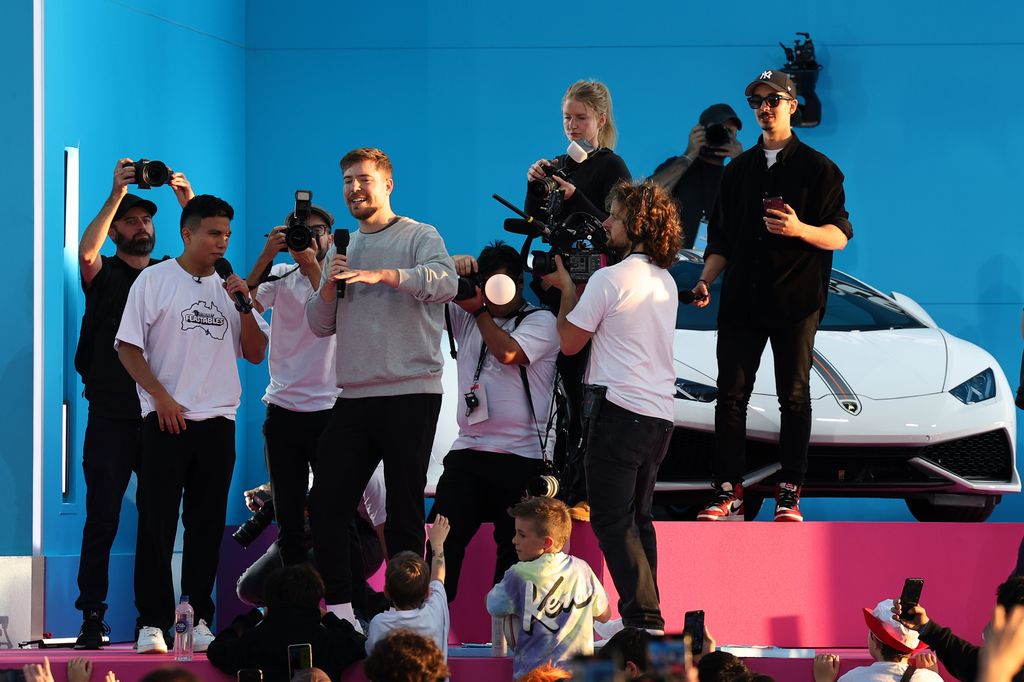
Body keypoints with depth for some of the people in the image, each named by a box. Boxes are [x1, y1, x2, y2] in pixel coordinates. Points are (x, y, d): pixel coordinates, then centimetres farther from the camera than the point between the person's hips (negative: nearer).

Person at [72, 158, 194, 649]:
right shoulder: (104, 275, 5)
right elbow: (86, 251, -16)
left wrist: (188, 201, -14)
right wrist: (116, 196, -24)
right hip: (111, 418, -3)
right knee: (102, 518, -5)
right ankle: (92, 618, -5)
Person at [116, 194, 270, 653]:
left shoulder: (229, 288, 13)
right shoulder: (155, 280, 1)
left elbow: (255, 354, 12)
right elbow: (128, 348, -2)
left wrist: (244, 306, -2)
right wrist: (161, 397, -12)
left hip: (217, 421, 4)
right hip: (167, 420, -4)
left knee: (206, 525, 5)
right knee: (157, 523, -5)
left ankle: (199, 619, 9)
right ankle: (152, 622, -4)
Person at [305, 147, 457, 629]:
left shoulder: (419, 238, 1)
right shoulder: (343, 249, 19)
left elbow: (446, 282, -19)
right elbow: (320, 325, 17)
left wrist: (382, 275, -29)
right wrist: (328, 287, -2)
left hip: (411, 394, -6)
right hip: (353, 397, 6)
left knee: (404, 510, -2)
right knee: (326, 503, -1)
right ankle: (338, 609, 3)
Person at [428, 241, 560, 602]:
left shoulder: (541, 321, 2)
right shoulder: (466, 317, 17)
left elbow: (507, 352, -15)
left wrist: (480, 311, -3)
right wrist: (453, 268, -7)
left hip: (521, 456, -4)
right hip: (468, 450, 4)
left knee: (514, 545, -1)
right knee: (444, 538, -5)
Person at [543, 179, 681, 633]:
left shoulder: (610, 279, -9)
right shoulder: (666, 282, 15)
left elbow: (570, 341, -2)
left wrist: (565, 286, 11)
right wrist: (575, 285, 25)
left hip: (619, 409, -8)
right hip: (660, 413, 8)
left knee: (612, 519, -6)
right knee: (638, 518, 15)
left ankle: (643, 617, -15)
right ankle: (647, 614, 12)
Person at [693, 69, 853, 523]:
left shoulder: (817, 168, 3)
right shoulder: (738, 170, 17)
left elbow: (839, 236, -2)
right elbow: (721, 239, 20)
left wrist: (801, 229, -21)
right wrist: (705, 280, 4)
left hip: (796, 301, -4)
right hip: (741, 299, 4)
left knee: (794, 397, -2)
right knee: (731, 396, -2)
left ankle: (790, 495, 0)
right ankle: (728, 494, 0)